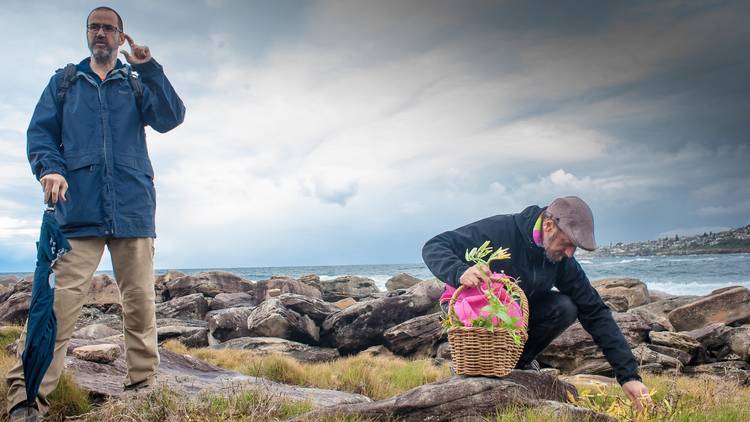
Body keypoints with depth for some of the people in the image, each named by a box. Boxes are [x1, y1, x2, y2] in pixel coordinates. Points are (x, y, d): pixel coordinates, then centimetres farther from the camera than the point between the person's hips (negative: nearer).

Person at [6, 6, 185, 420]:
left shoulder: (136, 84, 17)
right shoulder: (64, 82, 19)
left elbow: (170, 118, 0)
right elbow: (39, 131, 10)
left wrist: (148, 68, -10)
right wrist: (49, 169, -9)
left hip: (133, 207, 1)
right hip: (78, 208, 0)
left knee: (140, 300, 1)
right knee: (59, 299, -11)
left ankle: (143, 388, 10)